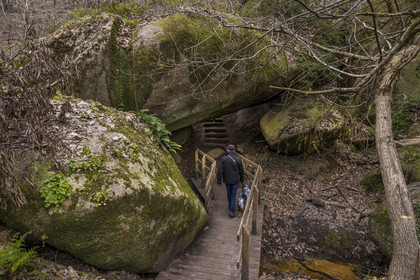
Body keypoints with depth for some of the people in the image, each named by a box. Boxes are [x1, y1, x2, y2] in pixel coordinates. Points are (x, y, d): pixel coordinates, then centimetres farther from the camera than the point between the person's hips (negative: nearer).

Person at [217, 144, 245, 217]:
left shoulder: (224, 158, -13)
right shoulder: (238, 159, -10)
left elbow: (220, 170, -15)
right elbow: (241, 171, 1)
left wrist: (219, 180, -9)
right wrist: (242, 179, 16)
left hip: (227, 180, 1)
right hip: (235, 180, -1)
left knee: (229, 193, 21)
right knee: (233, 195, 6)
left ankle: (231, 206, 43)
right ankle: (231, 211, -1)